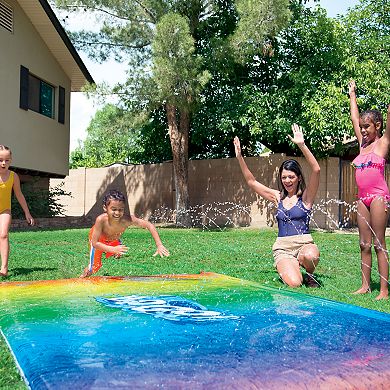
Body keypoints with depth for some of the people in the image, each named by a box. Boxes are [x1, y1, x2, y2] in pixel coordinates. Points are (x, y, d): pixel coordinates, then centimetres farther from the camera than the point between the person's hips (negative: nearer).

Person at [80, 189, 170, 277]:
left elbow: (149, 225, -34)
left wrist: (159, 245, -40)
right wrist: (113, 249, -49)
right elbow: (95, 243, -37)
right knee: (95, 268, -1)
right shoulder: (101, 220, -44)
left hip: (114, 239, 3)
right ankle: (83, 276, 32)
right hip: (98, 239, -3)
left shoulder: (127, 220, -40)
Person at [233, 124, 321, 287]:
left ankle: (309, 274, -1)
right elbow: (251, 182, 11)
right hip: (282, 248, 1)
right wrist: (240, 158, 1)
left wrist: (302, 145, -26)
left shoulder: (306, 197, 0)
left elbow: (316, 170, -15)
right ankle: (285, 270, 15)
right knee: (294, 283, -24)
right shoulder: (278, 197, 11)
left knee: (310, 256, -38)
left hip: (304, 243, -1)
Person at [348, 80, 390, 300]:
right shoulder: (363, 144, 15)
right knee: (364, 244, 8)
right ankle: (366, 286, 14)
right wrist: (352, 94, 31)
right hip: (363, 198, 6)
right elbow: (354, 118, 25)